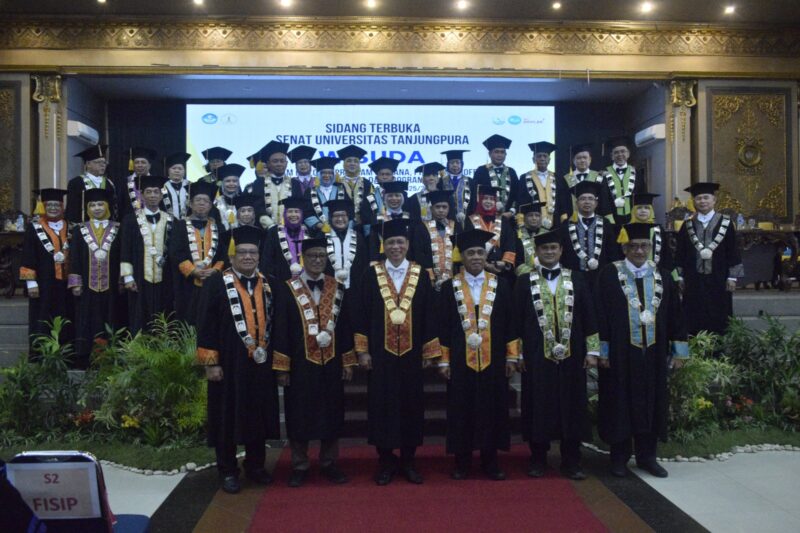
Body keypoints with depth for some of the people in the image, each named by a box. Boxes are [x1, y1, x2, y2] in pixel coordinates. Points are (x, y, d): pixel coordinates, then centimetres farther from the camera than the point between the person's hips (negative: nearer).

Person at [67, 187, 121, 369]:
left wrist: (123, 280, -2)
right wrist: (75, 283, -4)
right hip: (87, 285, 0)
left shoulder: (118, 229, 5)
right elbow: (74, 258, 4)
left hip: (111, 285, 0)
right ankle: (83, 360, 6)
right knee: (86, 323, 2)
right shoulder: (79, 230, 6)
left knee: (109, 323, 3)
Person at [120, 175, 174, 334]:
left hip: (164, 279, 2)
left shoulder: (170, 220, 8)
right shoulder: (131, 219, 2)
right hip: (140, 279, -2)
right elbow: (125, 250, 0)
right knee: (139, 322, 1)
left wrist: (175, 278, 5)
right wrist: (128, 277, -7)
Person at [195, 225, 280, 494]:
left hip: (260, 364, 4)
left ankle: (255, 465, 29)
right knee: (228, 417, 5)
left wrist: (277, 359, 9)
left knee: (258, 416, 12)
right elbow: (206, 326, -7)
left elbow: (276, 324, 12)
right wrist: (210, 362, -12)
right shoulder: (216, 284, -5)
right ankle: (228, 470, 20)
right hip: (229, 364, -4)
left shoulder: (268, 285, 8)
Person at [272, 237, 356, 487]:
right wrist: (281, 367, -8)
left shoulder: (338, 288, 4)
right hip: (300, 365, -2)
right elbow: (281, 330, -4)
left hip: (331, 364, 2)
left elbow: (345, 327, 7)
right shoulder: (287, 289, -3)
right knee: (299, 417, 7)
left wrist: (348, 362, 4)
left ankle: (329, 463, 24)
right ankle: (299, 466, 21)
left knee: (331, 416, 9)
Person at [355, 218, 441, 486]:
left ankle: (408, 461, 22)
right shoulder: (372, 274, -1)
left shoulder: (420, 274, 2)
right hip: (381, 353, -1)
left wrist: (429, 352, 1)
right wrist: (362, 351, -5)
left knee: (411, 406, 8)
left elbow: (428, 315, 3)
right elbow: (362, 314, 0)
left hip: (411, 354, 1)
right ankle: (386, 461, 19)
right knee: (382, 406, 4)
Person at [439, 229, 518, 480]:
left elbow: (509, 324, 5)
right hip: (461, 361, -1)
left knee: (492, 410, 7)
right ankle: (462, 461, 18)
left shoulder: (500, 285, 3)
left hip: (493, 360, 1)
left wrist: (512, 357, 1)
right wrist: (444, 361, -2)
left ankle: (490, 460, 20)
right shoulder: (449, 287, 1)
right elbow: (444, 327, 1)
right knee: (461, 411, 5)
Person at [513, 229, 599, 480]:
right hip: (536, 355, -1)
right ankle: (538, 459, 18)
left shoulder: (576, 279, 5)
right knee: (538, 407, 5)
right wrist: (518, 353, -2)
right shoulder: (524, 281, 3)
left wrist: (592, 350, 0)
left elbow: (588, 317, 5)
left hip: (571, 354, 1)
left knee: (572, 407, 5)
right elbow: (517, 320, 2)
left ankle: (571, 462, 16)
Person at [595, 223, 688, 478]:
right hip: (620, 353, -3)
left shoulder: (662, 277, 7)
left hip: (653, 353, 3)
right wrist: (603, 350, -11)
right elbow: (600, 314, -7)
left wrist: (678, 350, 5)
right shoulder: (610, 275, -4)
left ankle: (647, 456, 25)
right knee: (620, 404, 6)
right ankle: (619, 458, 19)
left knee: (651, 404, 10)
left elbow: (675, 315, 9)